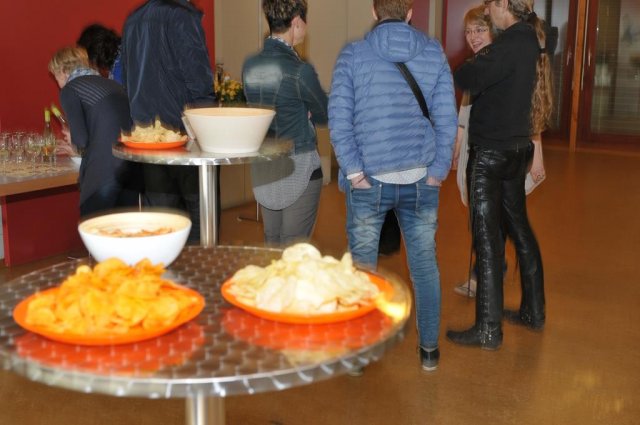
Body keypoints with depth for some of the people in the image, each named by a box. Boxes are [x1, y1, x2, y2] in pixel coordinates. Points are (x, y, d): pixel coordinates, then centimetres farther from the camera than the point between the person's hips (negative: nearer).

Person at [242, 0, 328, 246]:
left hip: (262, 167, 7)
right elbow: (325, 115, -4)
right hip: (299, 166, -6)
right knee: (294, 247, 2)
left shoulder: (249, 66, 2)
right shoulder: (299, 71, -17)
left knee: (271, 243, 16)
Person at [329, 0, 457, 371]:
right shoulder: (434, 53, 3)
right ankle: (429, 349, 25)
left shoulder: (353, 55, -2)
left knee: (363, 267, 11)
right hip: (420, 180, 2)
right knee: (425, 265, 14)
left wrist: (355, 172, -7)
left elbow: (339, 120, -9)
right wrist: (437, 172, 3)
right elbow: (447, 119, -1)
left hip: (369, 182, -1)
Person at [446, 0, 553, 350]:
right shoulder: (531, 39, 10)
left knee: (487, 238, -4)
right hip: (517, 148, 9)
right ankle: (533, 311, 30)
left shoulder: (511, 42, -19)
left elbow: (469, 79, -26)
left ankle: (488, 330, 4)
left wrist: (458, 71, -7)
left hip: (491, 153, -9)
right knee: (518, 227, 18)